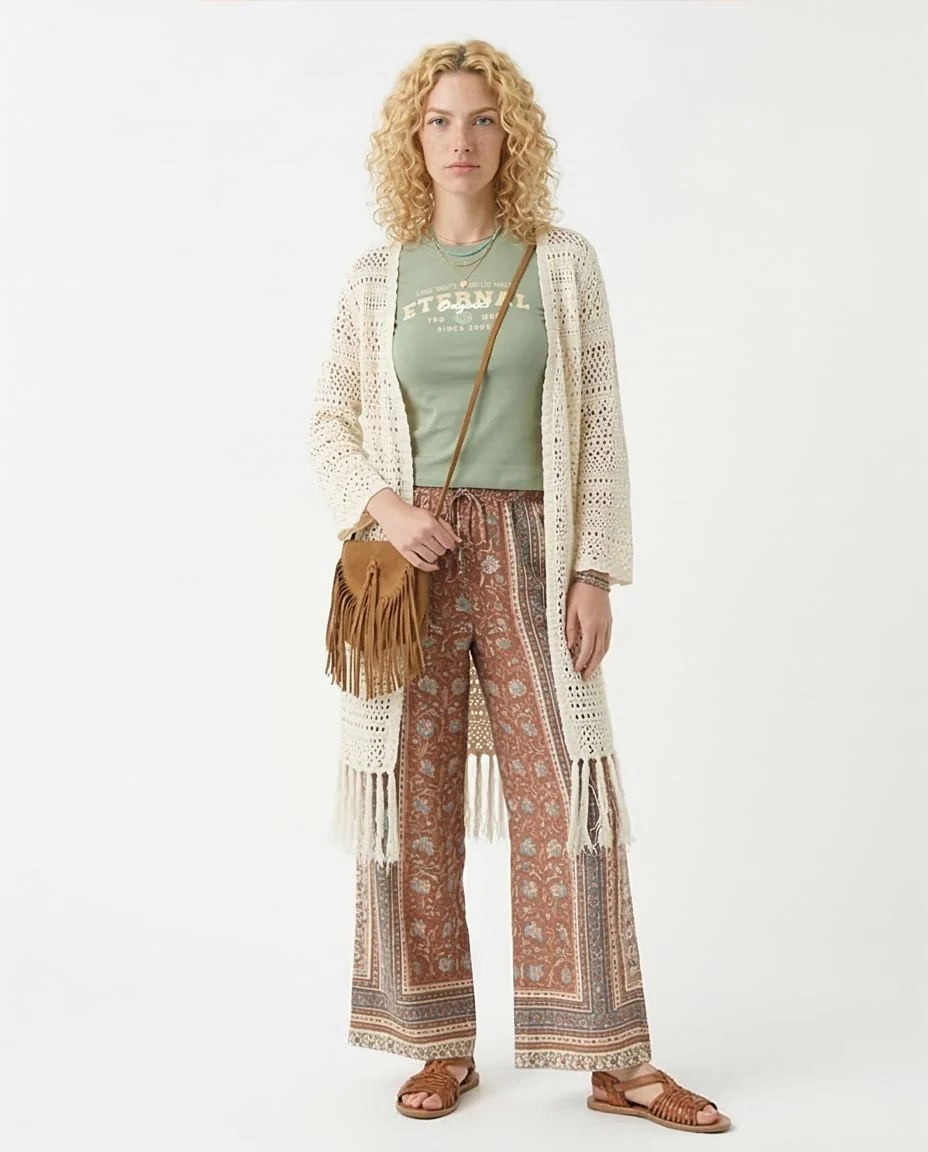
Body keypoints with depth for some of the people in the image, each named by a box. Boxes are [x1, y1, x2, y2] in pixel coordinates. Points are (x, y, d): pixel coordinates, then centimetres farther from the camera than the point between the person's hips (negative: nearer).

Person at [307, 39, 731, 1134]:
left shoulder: (562, 264, 5)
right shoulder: (378, 276, 6)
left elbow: (598, 422, 3)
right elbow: (329, 420, 9)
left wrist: (596, 570, -4)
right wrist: (383, 508, -10)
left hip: (526, 552, -1)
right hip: (411, 554, 1)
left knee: (564, 791, -3)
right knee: (416, 799, 4)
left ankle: (614, 1059, 7)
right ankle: (442, 1046, 17)